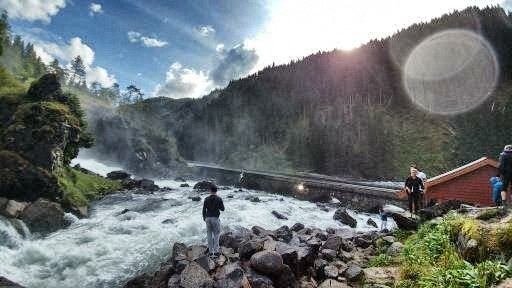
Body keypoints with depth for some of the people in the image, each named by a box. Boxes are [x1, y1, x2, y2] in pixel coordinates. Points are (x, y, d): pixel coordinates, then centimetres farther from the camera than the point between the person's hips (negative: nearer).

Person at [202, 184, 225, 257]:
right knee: (216, 235, 8)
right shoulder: (219, 199, -9)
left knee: (209, 235, 11)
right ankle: (216, 252, 9)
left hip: (208, 218, 2)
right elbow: (222, 209, -1)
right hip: (215, 218, -2)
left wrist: (204, 217, 17)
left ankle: (210, 252, 16)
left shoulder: (206, 199, -3)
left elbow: (204, 209, 1)